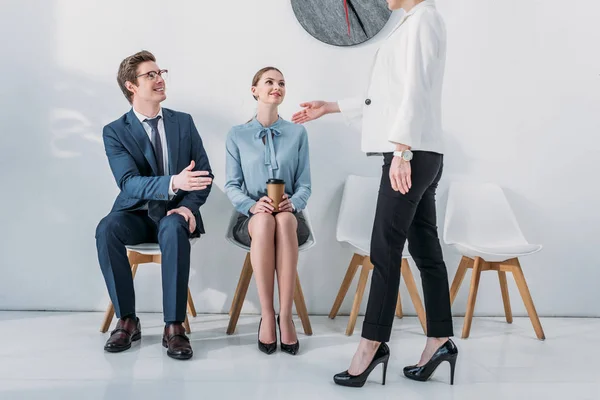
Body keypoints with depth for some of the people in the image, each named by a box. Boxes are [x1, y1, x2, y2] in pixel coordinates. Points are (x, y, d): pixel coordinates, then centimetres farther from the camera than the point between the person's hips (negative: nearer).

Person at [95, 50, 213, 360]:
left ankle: (174, 326, -31)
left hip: (175, 212, 0)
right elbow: (129, 183, -17)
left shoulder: (184, 122, 7)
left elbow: (204, 173, 4)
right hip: (136, 213, 0)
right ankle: (127, 320, -19)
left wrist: (189, 206, -17)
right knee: (107, 228, -32)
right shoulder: (115, 132, -2)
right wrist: (173, 182, -36)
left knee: (174, 229, -36)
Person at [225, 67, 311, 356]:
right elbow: (231, 185, 3)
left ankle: (285, 316, -37)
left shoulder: (297, 133, 9)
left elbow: (305, 184, 5)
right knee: (264, 221, -37)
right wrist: (252, 205, -18)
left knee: (283, 220, -37)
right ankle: (266, 316, -33)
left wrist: (292, 203, -18)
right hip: (251, 220, 0)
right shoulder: (237, 134, 7)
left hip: (290, 216, 0)